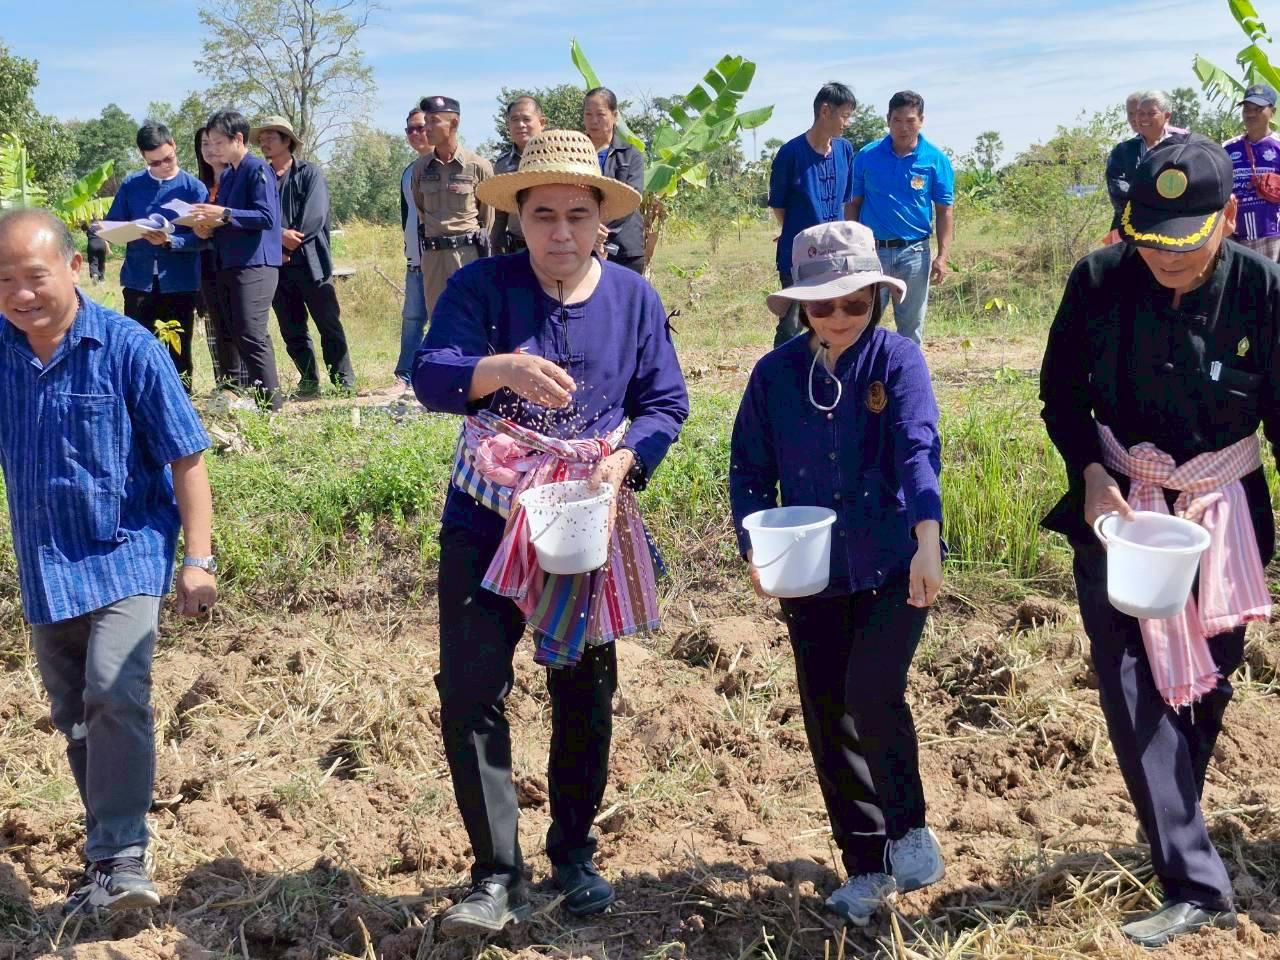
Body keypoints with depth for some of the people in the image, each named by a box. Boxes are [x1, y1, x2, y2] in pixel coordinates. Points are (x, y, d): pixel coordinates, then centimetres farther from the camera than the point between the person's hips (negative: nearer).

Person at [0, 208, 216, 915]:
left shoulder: (128, 349, -14)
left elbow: (186, 458, -9)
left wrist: (199, 558, -11)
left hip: (126, 552, -5)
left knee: (115, 695, -21)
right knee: (73, 714, 15)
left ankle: (121, 860, -14)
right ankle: (108, 842, 32)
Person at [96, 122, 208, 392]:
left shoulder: (194, 187, 1)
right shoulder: (131, 185, 8)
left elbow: (201, 236, -7)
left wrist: (169, 241, -23)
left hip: (179, 283, -2)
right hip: (138, 281, 2)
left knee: (178, 352, 5)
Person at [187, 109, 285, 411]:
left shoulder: (258, 170, -7)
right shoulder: (226, 176, 19)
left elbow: (266, 216, -16)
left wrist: (224, 214, -21)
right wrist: (210, 229, 5)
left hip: (254, 264, -9)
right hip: (226, 264, 9)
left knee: (252, 335, -14)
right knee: (240, 336, 8)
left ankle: (271, 405, -12)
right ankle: (254, 396, 14)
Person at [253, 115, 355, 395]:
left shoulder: (310, 173, 3)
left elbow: (315, 216, -9)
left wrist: (289, 245, -12)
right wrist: (279, 235, -15)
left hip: (311, 262, -4)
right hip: (277, 266, 4)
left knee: (329, 325, -3)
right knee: (292, 331, 5)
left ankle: (343, 381, 1)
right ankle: (309, 381, 13)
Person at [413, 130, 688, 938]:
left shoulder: (633, 297, 1)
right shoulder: (482, 286, -7)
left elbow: (666, 403, 2)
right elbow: (432, 375, -21)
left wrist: (622, 461, -17)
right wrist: (499, 369, -42)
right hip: (486, 522, -2)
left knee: (585, 696, 12)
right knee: (470, 693, -8)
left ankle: (575, 854, 31)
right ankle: (499, 877, 4)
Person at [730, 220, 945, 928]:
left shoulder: (896, 359, -8)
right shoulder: (775, 375, 1)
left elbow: (918, 449, -21)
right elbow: (750, 469, 6)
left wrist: (927, 540, -35)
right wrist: (756, 548, -9)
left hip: (893, 567, -3)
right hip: (811, 576, 4)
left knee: (872, 693, -20)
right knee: (828, 718, 8)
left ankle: (909, 827, 8)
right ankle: (867, 865, 25)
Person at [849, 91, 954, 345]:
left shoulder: (936, 160, -1)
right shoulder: (867, 156, 1)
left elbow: (944, 211, 1)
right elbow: (854, 204, 6)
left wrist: (942, 256, -7)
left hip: (915, 253, 0)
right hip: (872, 250, 0)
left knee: (912, 328, 9)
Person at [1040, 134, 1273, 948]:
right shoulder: (1099, 280, -12)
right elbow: (1061, 393, 2)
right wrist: (1091, 474, -13)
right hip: (1116, 506, 0)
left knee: (1207, 684, 12)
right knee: (1132, 685, -9)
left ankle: (1176, 834, 36)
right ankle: (1198, 886, -4)